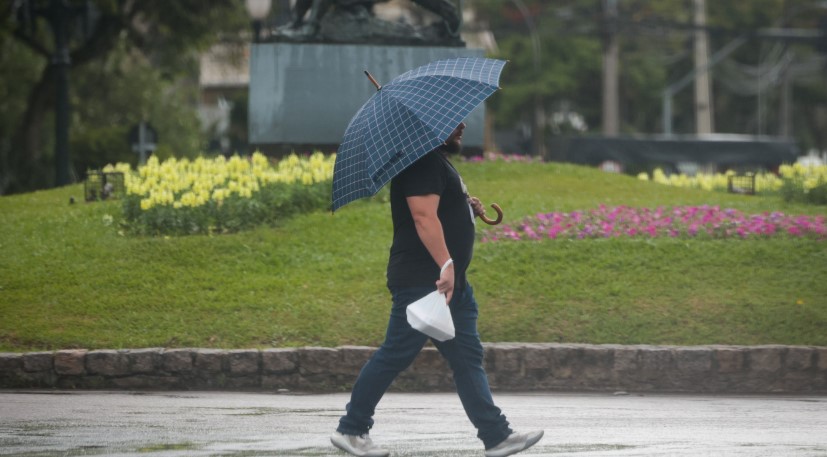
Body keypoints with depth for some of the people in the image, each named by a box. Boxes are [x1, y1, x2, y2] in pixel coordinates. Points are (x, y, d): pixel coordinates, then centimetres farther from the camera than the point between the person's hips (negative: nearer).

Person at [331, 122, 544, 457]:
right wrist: (445, 264, -33)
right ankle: (351, 430, 5)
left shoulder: (438, 162, 19)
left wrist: (468, 209, 14)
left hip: (450, 282, 11)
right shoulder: (423, 162, -14)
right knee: (394, 356, -4)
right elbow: (423, 217, -26)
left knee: (467, 359, 7)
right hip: (420, 281, -11)